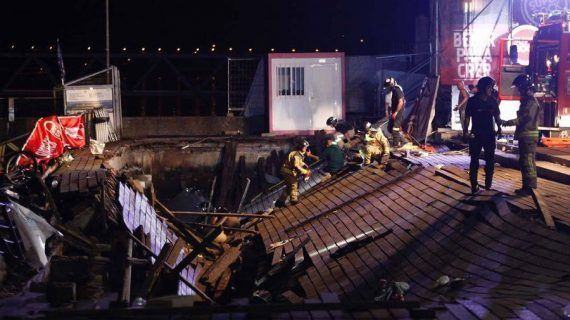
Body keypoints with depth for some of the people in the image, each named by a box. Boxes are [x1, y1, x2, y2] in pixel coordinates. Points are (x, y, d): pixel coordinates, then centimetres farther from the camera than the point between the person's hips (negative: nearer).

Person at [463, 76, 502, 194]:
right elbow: (467, 117, -5)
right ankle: (474, 185, 5)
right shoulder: (472, 101, -6)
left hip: (490, 134, 3)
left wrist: (499, 128, -6)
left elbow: (497, 116, 9)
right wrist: (465, 132, -13)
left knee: (490, 160, 7)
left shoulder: (492, 101, 3)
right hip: (476, 135, -3)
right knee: (474, 160, 1)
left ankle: (488, 183, 17)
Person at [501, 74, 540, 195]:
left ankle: (529, 187, -6)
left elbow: (527, 118, -25)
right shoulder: (526, 100, 18)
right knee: (523, 162, 14)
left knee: (528, 162, -9)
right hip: (524, 135, 11)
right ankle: (526, 186, 20)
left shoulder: (531, 101, -14)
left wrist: (510, 122, -24)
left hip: (529, 136, -11)